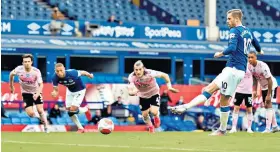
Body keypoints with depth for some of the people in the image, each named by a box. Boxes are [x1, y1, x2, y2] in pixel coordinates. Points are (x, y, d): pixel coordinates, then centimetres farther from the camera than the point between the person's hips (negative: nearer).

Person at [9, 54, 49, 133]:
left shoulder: (36, 71, -24)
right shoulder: (19, 69, -19)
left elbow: (41, 85, -21)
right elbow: (11, 74, 3)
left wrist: (37, 94, -39)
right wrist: (11, 86, 13)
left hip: (36, 92, -1)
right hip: (26, 93, 1)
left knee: (40, 110, -14)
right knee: (30, 113, -13)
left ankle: (46, 126, 8)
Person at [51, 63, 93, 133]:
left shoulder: (72, 73, -39)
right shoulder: (55, 78, -27)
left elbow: (82, 72, -19)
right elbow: (55, 89, -15)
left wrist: (90, 75, 3)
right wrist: (55, 93, -41)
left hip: (79, 90, -5)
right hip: (70, 91, 5)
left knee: (73, 109, -15)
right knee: (69, 111, 7)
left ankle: (85, 110, 20)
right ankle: (80, 128, 26)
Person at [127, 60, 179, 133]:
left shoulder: (150, 73, -35)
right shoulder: (132, 77, -30)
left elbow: (165, 75, -22)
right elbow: (130, 91, -31)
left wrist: (169, 87, -28)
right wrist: (132, 92, -54)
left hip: (154, 94, -2)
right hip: (143, 96, 2)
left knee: (154, 112, -20)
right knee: (145, 115, 9)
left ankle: (156, 117, 20)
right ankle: (150, 127, 43)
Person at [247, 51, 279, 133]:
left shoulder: (262, 66, -33)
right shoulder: (250, 66, -11)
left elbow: (270, 80, -29)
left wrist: (268, 95, -28)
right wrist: (255, 90, 0)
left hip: (271, 86, -8)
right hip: (263, 87, 8)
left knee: (268, 105, -16)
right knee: (267, 106, 12)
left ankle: (268, 128, -20)